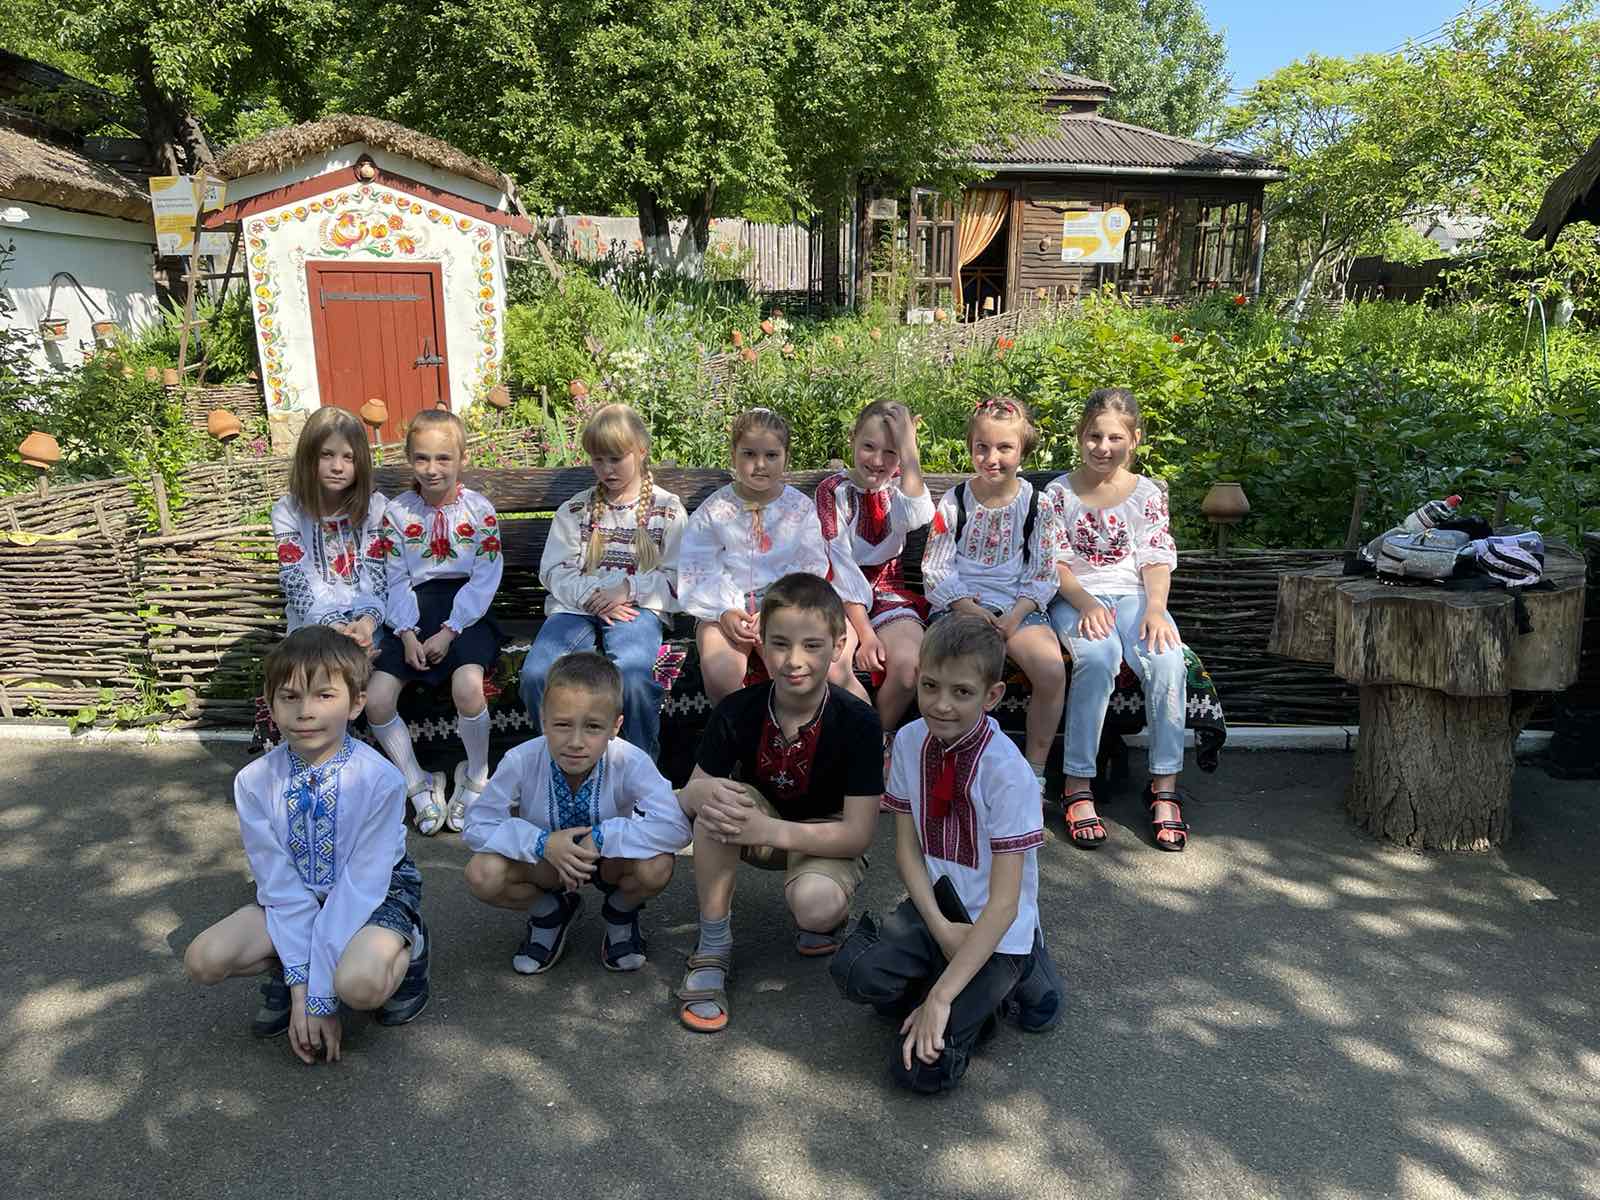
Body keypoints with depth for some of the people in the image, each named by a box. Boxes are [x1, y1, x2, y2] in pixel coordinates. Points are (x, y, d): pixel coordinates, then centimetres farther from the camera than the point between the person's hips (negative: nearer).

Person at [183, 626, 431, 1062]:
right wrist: (300, 983, -20)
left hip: (376, 895, -4)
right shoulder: (255, 782, -15)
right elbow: (281, 886, -14)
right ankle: (287, 971, 10)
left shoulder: (380, 781, -26)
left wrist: (320, 997, -22)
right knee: (204, 959, -18)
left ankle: (407, 949, 1)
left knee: (360, 985, -33)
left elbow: (359, 888, -24)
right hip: (298, 895, 4)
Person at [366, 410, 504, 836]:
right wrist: (406, 632, -11)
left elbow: (484, 580, -7)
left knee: (468, 686, -30)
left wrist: (449, 631, -15)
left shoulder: (480, 511, -4)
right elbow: (396, 581, 2)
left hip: (465, 610, -3)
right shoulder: (397, 512, 4)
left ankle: (476, 777, -1)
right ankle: (419, 786, 8)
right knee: (376, 700, -13)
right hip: (415, 612, 3)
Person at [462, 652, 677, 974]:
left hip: (611, 860, -1)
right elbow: (477, 826, -18)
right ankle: (549, 914, 9)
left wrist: (601, 838, -38)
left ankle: (620, 916, 7)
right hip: (546, 863, 1)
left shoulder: (629, 763, -29)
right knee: (483, 875, -26)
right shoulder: (521, 761, -26)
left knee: (656, 867, -33)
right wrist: (542, 843, -33)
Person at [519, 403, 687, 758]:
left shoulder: (667, 509, 12)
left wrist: (628, 588, -11)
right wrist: (590, 596, -9)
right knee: (536, 673, -27)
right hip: (577, 605, 3)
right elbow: (553, 570, 10)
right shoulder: (575, 510, 19)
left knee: (631, 675, -36)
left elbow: (676, 579, 4)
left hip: (638, 608, -3)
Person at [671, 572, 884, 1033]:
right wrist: (702, 793, -38)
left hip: (825, 838, -2)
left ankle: (831, 917, 6)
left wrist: (771, 830, -37)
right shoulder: (738, 710, -18)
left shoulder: (858, 722, -24)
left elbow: (858, 833, -23)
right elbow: (689, 793, -11)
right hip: (757, 829, 3)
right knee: (718, 800, -30)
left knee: (812, 903, -35)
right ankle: (713, 947, -16)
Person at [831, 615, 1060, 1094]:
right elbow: (907, 847, -1)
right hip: (934, 906, 5)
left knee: (921, 1067, -15)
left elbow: (1003, 904, -23)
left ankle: (1018, 975, 8)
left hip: (994, 927, -4)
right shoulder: (909, 742, -7)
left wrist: (941, 996, -26)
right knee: (855, 972, -24)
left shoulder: (1007, 773, -23)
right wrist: (940, 927, -16)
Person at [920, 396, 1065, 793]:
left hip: (1018, 606, 1)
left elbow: (1043, 575, 3)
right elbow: (935, 570, 0)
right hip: (960, 604, -1)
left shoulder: (1037, 504, 3)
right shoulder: (954, 502, 2)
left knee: (1052, 669, -26)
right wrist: (969, 610, -14)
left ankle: (1034, 770, -6)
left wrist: (1015, 616, -12)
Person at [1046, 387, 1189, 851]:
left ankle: (1164, 785, -19)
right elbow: (1055, 562, -1)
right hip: (1076, 599, -2)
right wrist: (1085, 603, -18)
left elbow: (1157, 559, 4)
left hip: (1133, 594, 2)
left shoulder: (1148, 494, 11)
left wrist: (1155, 607, -16)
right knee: (1098, 657, -35)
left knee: (1167, 660, -30)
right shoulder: (1059, 493, 7)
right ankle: (1078, 785, -28)